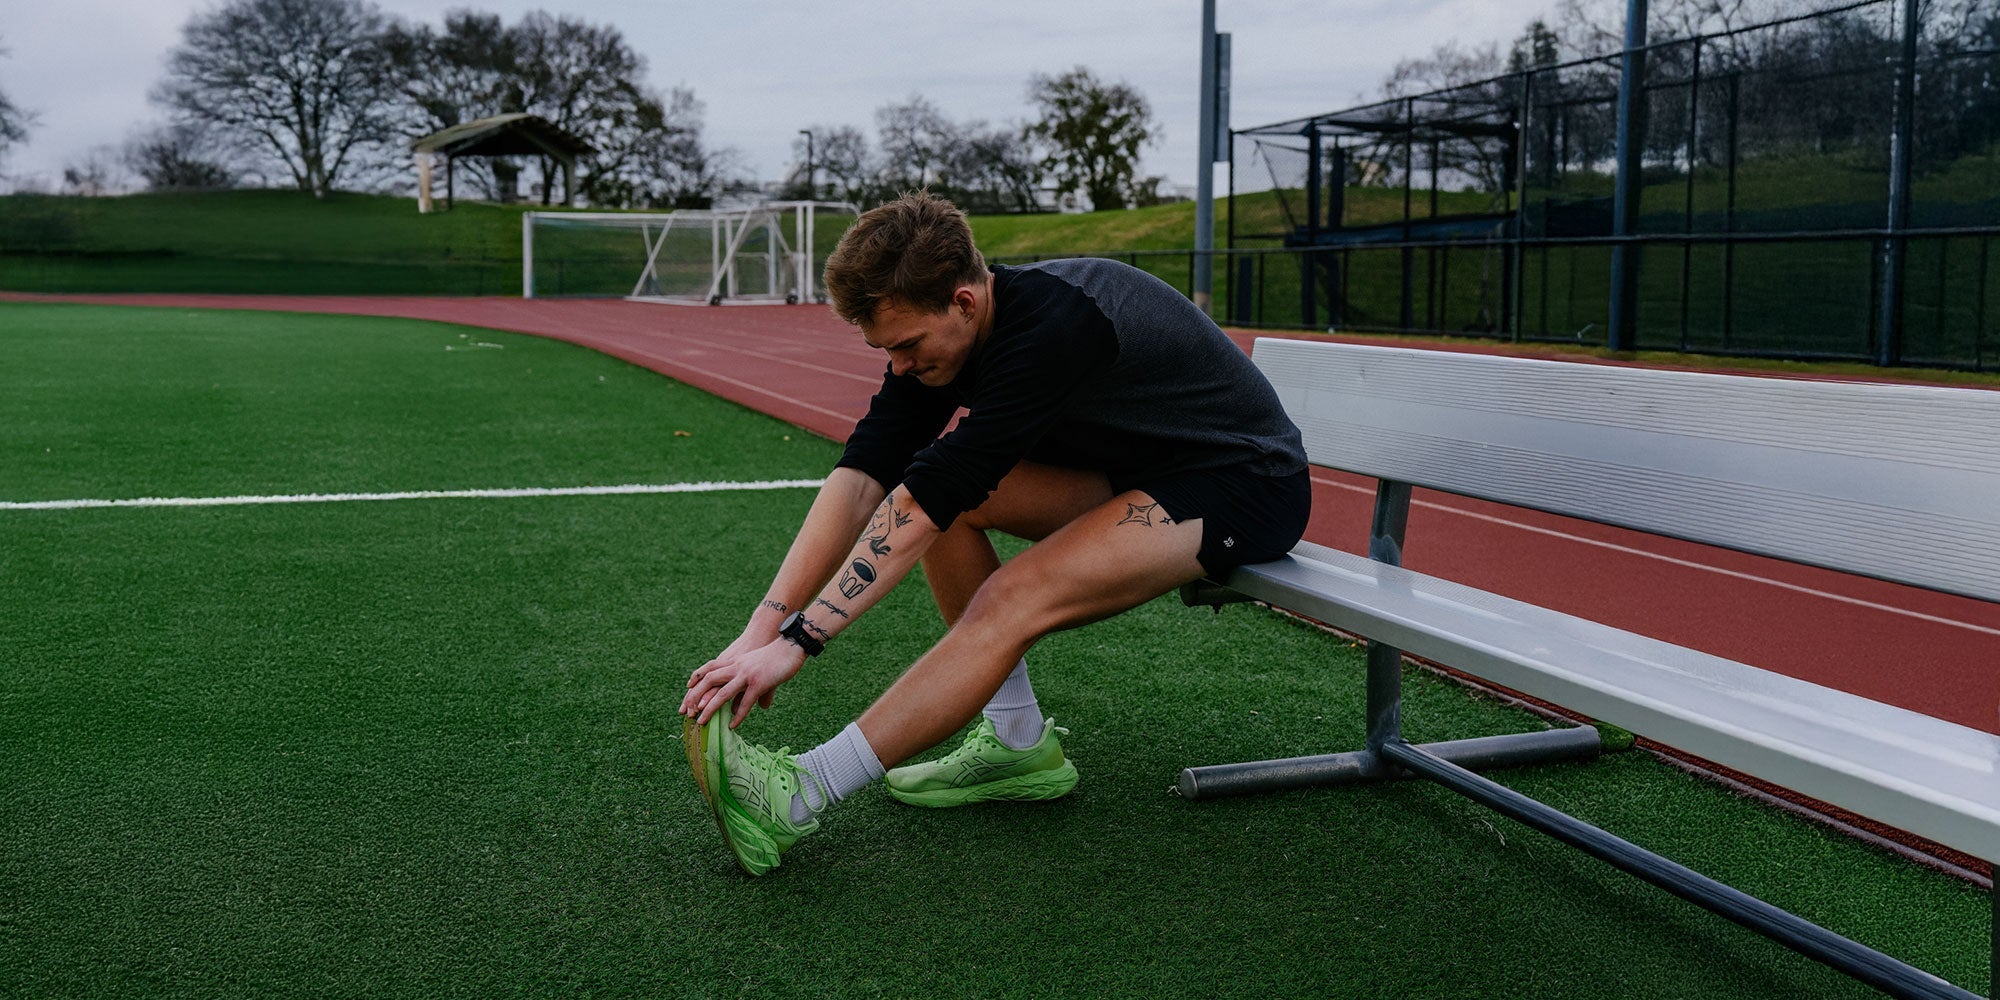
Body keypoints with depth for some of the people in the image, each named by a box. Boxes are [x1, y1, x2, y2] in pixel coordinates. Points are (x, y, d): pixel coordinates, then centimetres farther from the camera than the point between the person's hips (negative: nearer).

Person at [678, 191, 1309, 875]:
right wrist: (762, 627, -23)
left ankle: (799, 798, -24)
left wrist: (796, 641, -36)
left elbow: (923, 507, -37)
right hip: (1127, 471, 8)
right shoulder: (936, 328, -9)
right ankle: (1020, 743, 0)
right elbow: (860, 478, -14)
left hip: (1246, 485, -8)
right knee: (945, 496, -8)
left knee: (1014, 601, -28)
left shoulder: (1057, 325, -34)